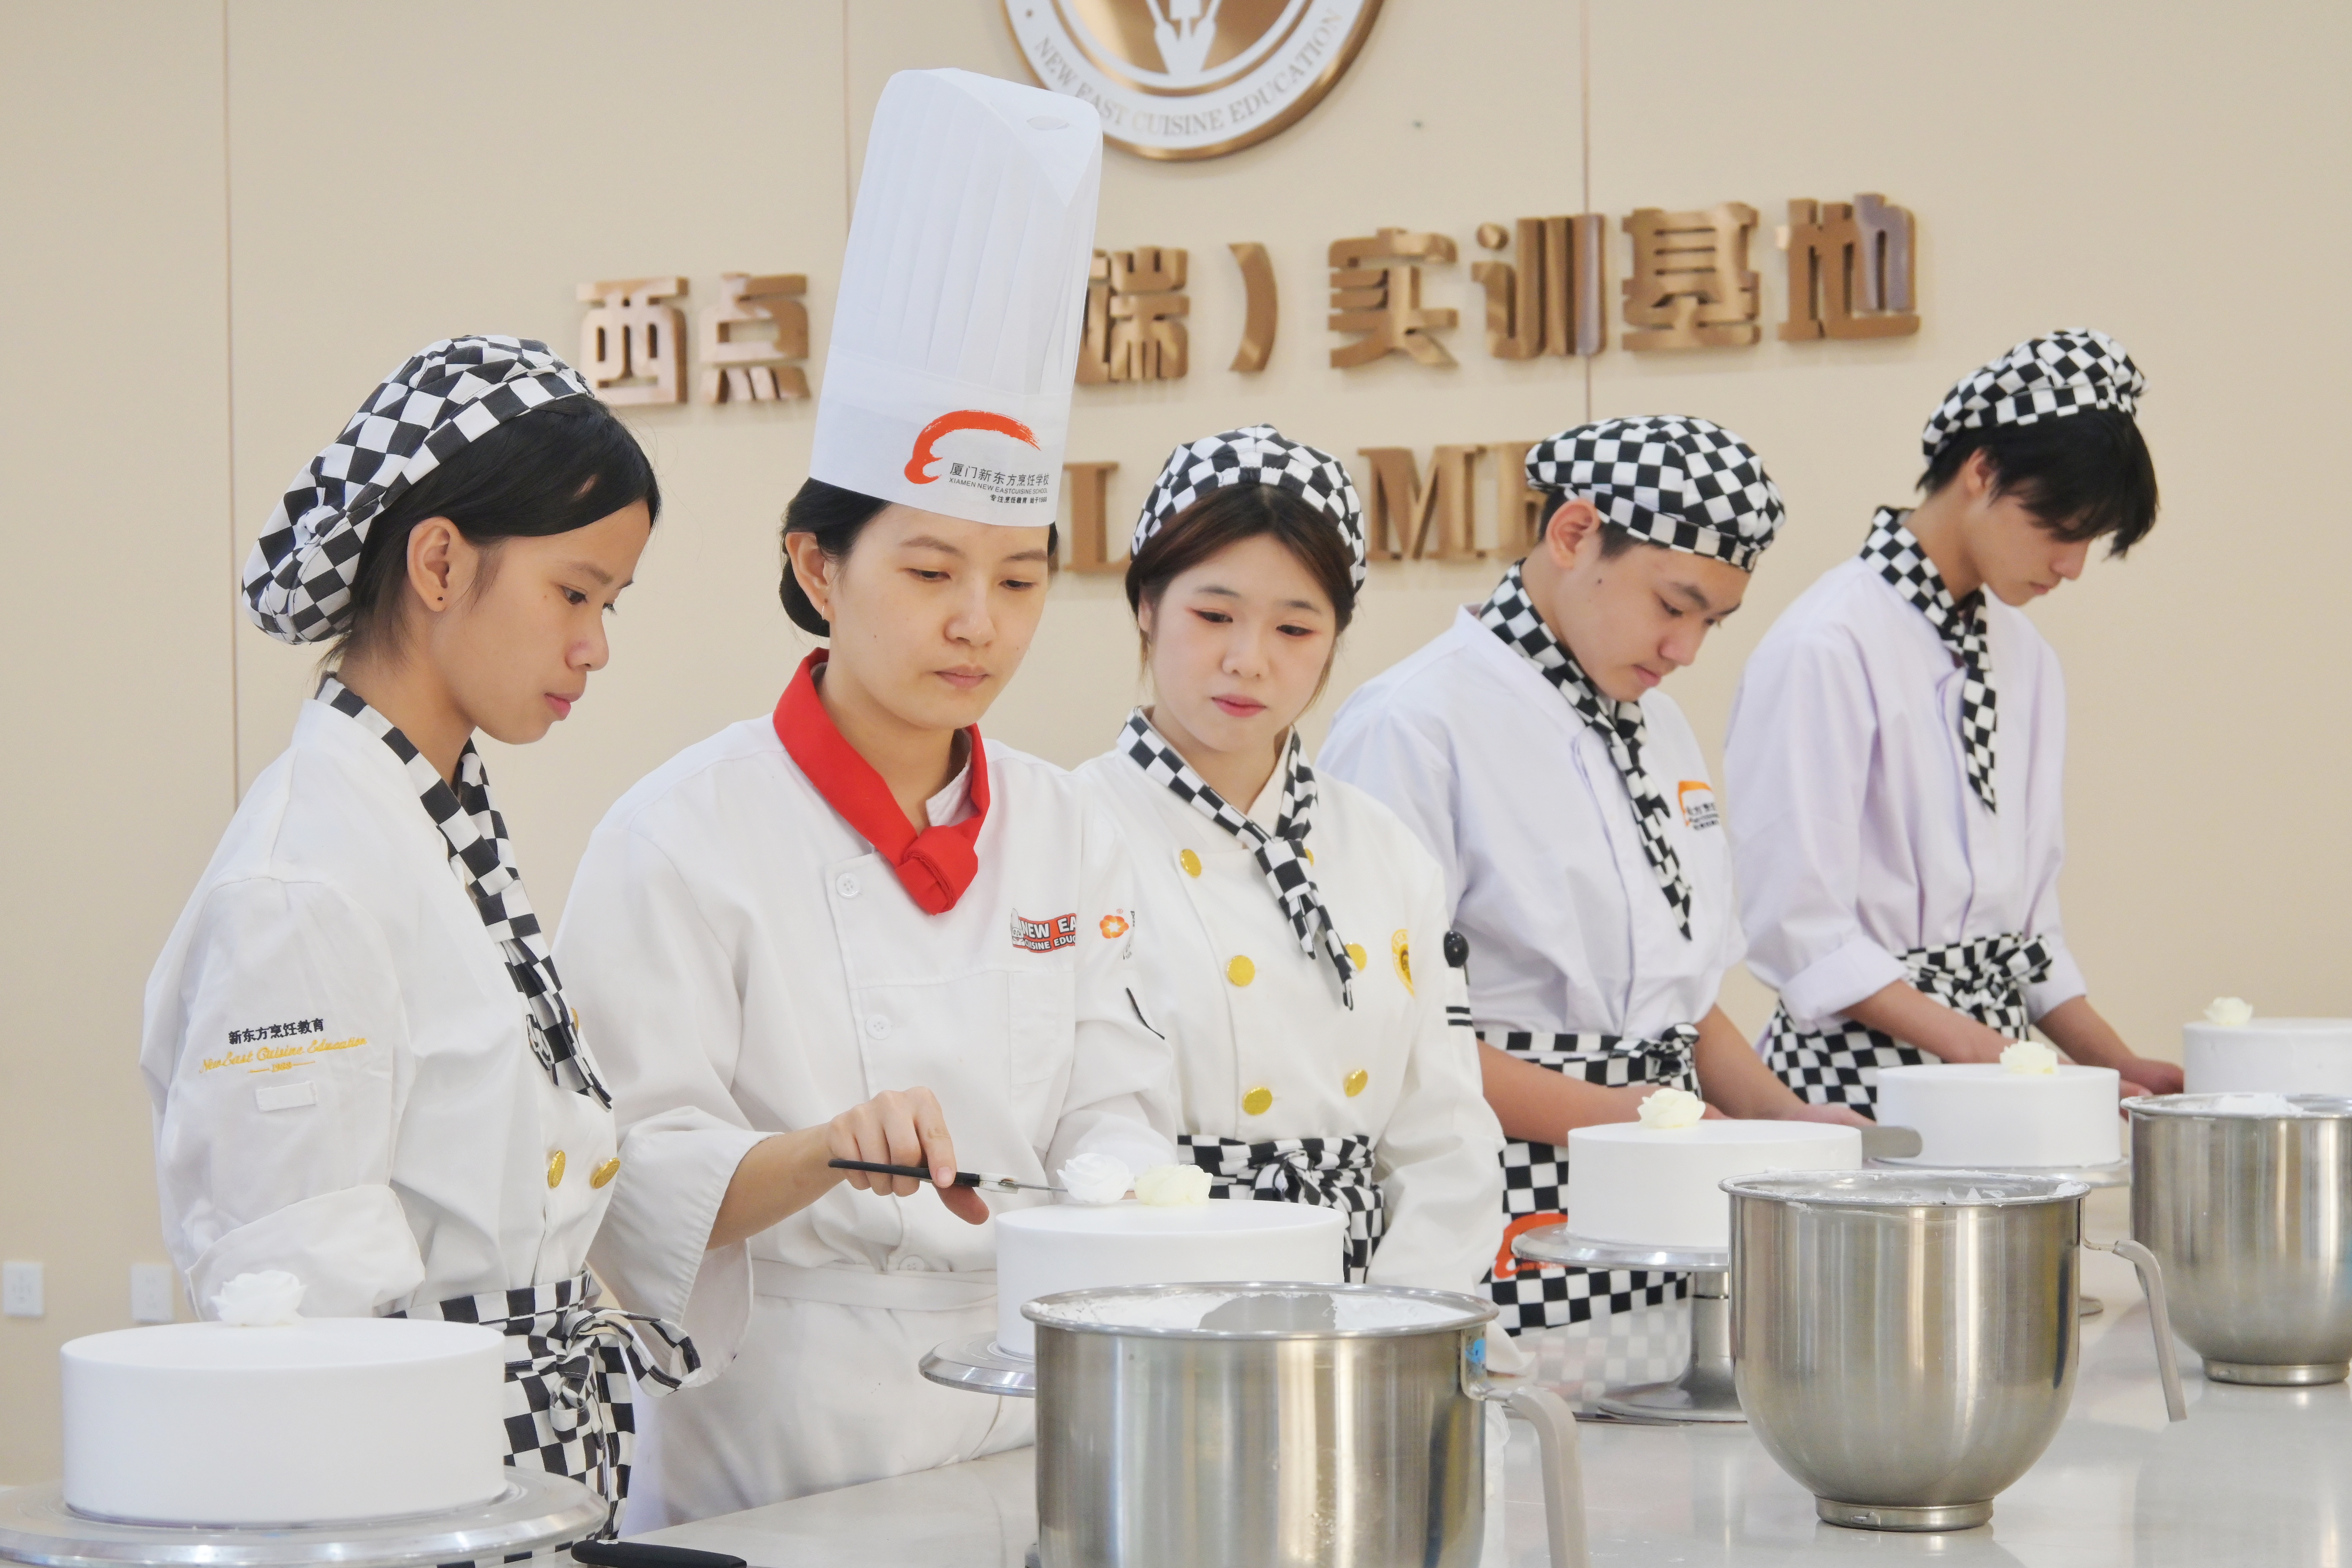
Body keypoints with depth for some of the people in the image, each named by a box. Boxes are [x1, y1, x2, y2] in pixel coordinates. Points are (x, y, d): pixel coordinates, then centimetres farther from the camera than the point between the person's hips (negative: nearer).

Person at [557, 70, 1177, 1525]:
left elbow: (1114, 1105, 7)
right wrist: (828, 1151, -28)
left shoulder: (1067, 831, 8)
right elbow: (640, 1182, -11)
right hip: (769, 1450, -4)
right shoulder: (687, 833, -8)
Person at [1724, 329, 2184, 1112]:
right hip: (1859, 1076, -6)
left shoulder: (2026, 658, 13)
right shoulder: (1829, 648, -11)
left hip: (2000, 1057, 7)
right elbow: (1802, 935, -15)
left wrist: (2118, 1064, 5)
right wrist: (1983, 1051, -18)